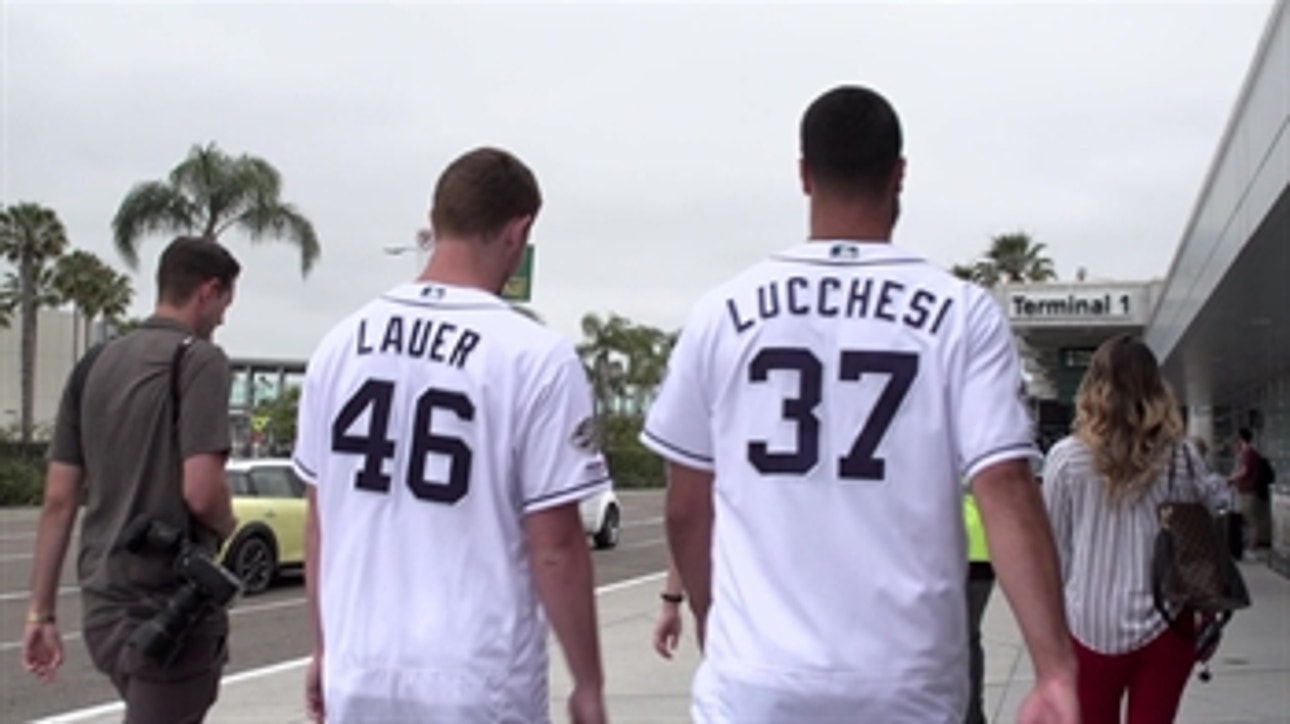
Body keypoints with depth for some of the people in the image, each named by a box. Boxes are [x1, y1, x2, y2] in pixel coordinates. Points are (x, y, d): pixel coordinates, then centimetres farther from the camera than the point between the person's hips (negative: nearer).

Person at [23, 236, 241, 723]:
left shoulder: (93, 366, 9)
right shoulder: (198, 358, -11)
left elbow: (58, 500, 8)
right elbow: (201, 491, -22)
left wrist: (41, 612, 10)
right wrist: (231, 538, 0)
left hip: (102, 606, 7)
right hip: (171, 607, -7)